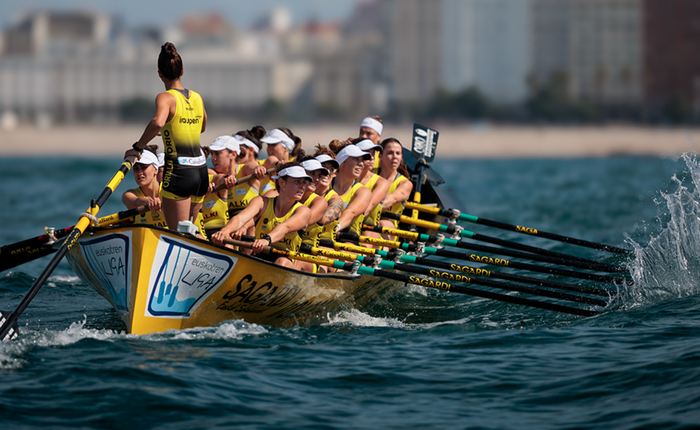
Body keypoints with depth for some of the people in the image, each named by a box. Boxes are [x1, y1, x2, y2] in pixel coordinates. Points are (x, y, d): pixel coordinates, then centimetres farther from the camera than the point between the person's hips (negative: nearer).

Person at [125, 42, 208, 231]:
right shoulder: (197, 98, 11)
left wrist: (137, 147, -19)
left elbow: (158, 122, -30)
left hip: (178, 173, -6)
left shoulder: (166, 98, -9)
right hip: (201, 172, 6)